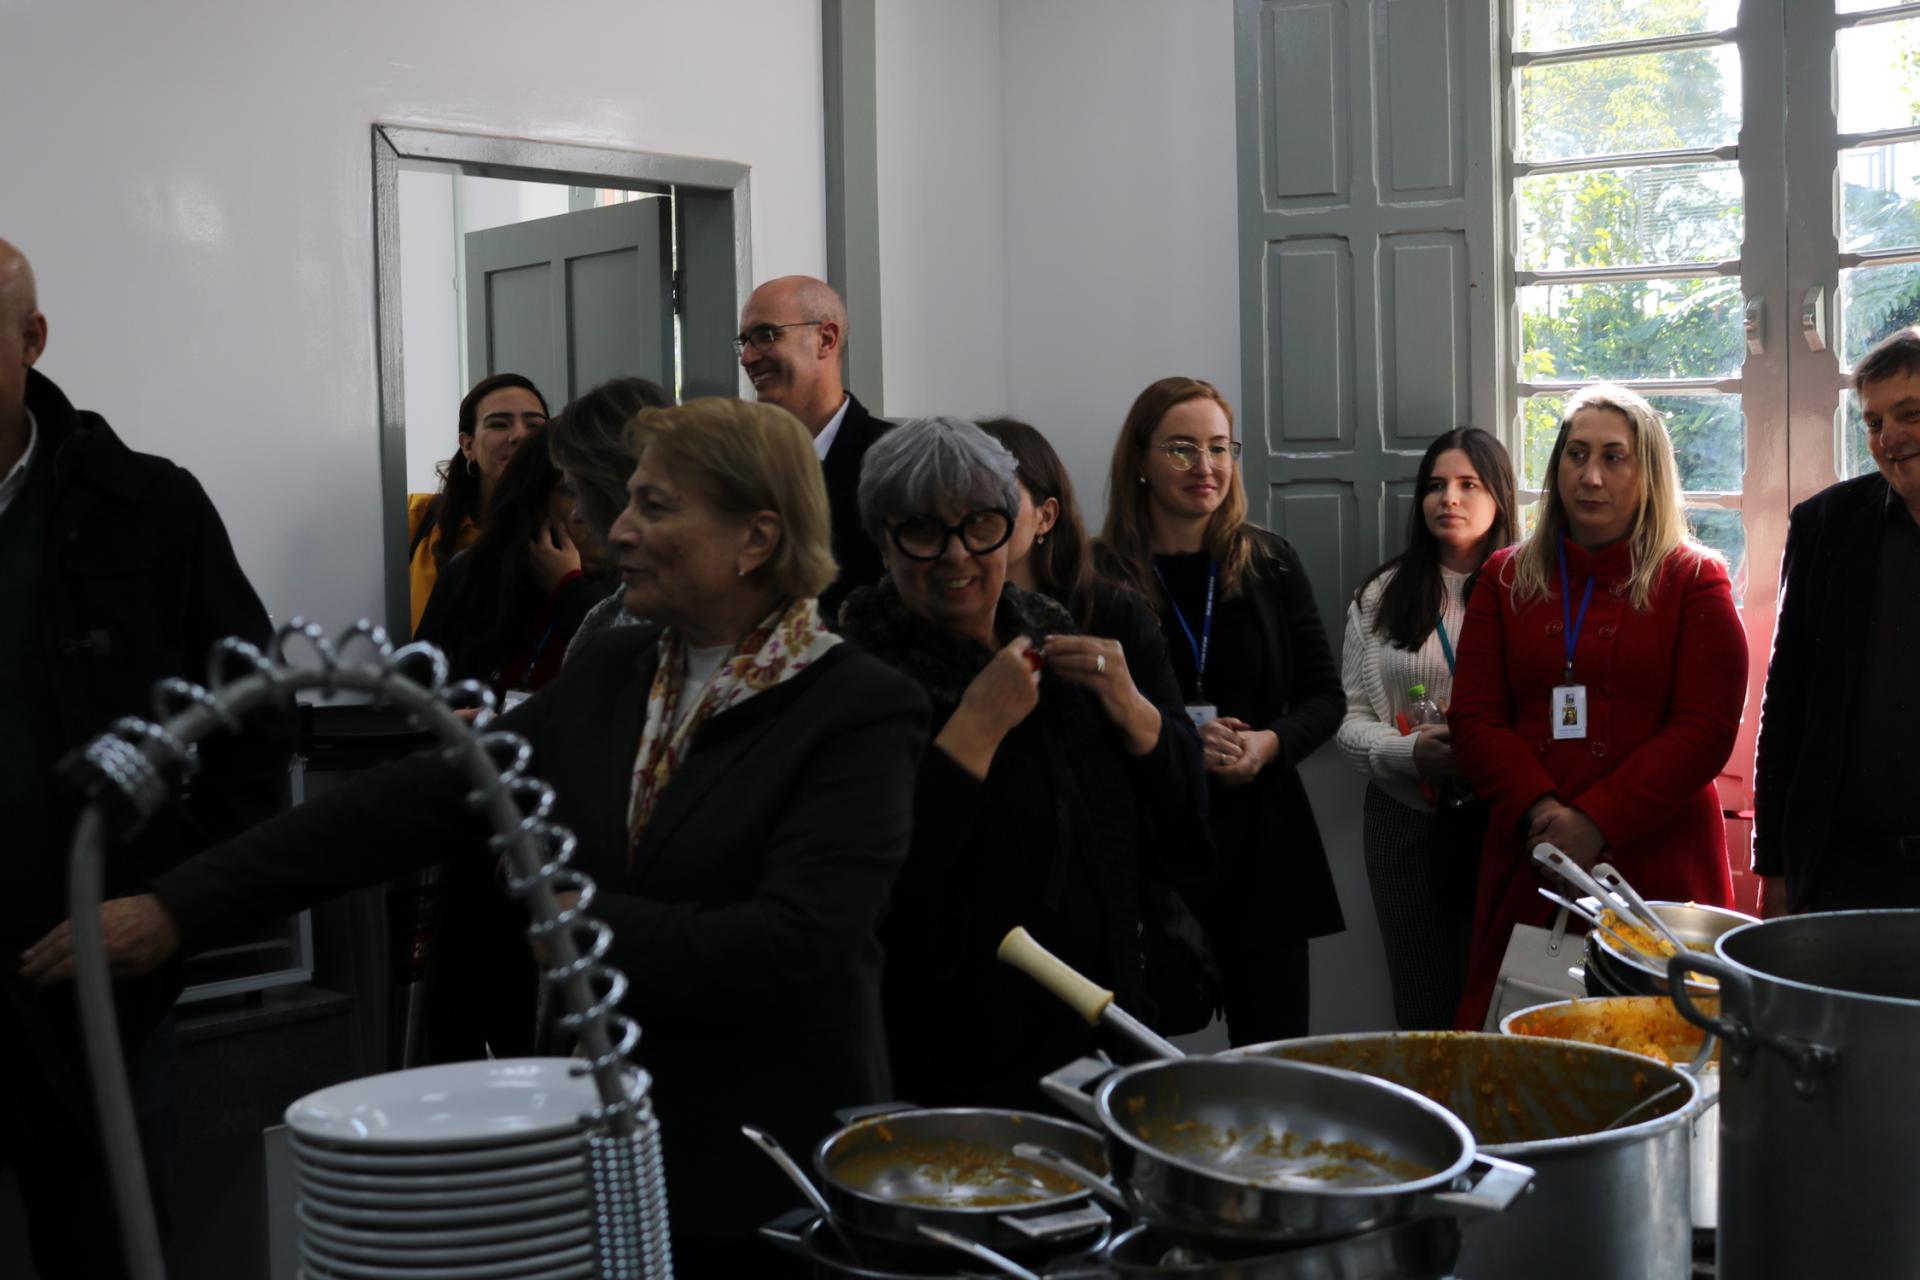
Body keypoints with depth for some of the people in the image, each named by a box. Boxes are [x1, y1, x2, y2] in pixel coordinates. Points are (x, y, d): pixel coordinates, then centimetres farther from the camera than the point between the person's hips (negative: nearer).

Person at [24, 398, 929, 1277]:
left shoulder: (861, 714, -13)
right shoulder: (611, 673, 5)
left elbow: (792, 949, -23)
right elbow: (417, 800, 2)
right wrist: (180, 906, -1)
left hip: (767, 1191, -5)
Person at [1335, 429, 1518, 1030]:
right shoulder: (1381, 596, 7)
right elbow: (1350, 717, 5)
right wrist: (1409, 751, -14)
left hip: (1502, 817, -2)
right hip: (1408, 818, 2)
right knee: (1424, 1005, 8)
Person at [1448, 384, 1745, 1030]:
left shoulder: (1693, 581, 4)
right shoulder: (1506, 578, 13)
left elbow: (1705, 731, -4)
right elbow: (1474, 718, 6)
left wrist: (1596, 824, -13)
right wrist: (1539, 811, -11)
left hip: (1658, 868, -2)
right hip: (1526, 866, 2)